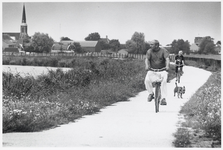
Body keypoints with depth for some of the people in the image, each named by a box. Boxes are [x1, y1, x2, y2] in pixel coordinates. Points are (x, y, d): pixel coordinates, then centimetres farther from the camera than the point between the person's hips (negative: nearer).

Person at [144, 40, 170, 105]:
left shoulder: (164, 51, -6)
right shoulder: (149, 51, 0)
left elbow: (167, 59, -21)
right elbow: (147, 59, -15)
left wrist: (167, 66, -42)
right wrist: (147, 65, -37)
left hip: (162, 71, -2)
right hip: (152, 71, 2)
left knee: (164, 81, -30)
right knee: (147, 80, -25)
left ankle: (163, 98, -27)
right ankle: (151, 93, 0)